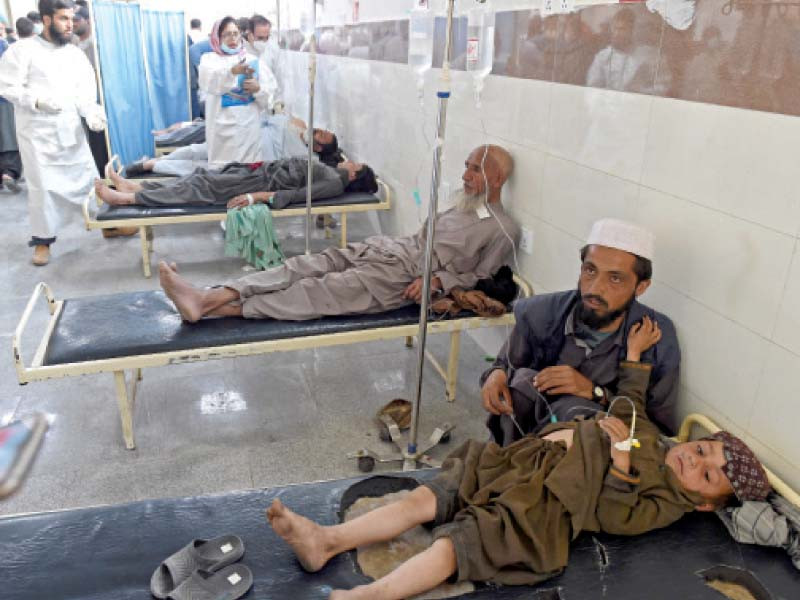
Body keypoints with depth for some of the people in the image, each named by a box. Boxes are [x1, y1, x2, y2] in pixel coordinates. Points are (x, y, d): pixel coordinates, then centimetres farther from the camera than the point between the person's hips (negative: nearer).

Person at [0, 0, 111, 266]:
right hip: (37, 132, -3)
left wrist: (91, 112, -19)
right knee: (42, 186, 2)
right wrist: (38, 101, -21)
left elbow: (85, 90, 0)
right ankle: (43, 239, 15)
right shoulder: (23, 50, -5)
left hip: (71, 130, 4)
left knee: (88, 176, 9)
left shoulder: (75, 54, 8)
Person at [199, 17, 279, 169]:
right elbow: (208, 81, -16)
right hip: (223, 129, -2)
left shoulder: (253, 60, 14)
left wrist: (258, 89, -16)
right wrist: (232, 71, -34)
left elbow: (271, 92, 7)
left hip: (249, 128, 2)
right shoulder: (209, 59, 8)